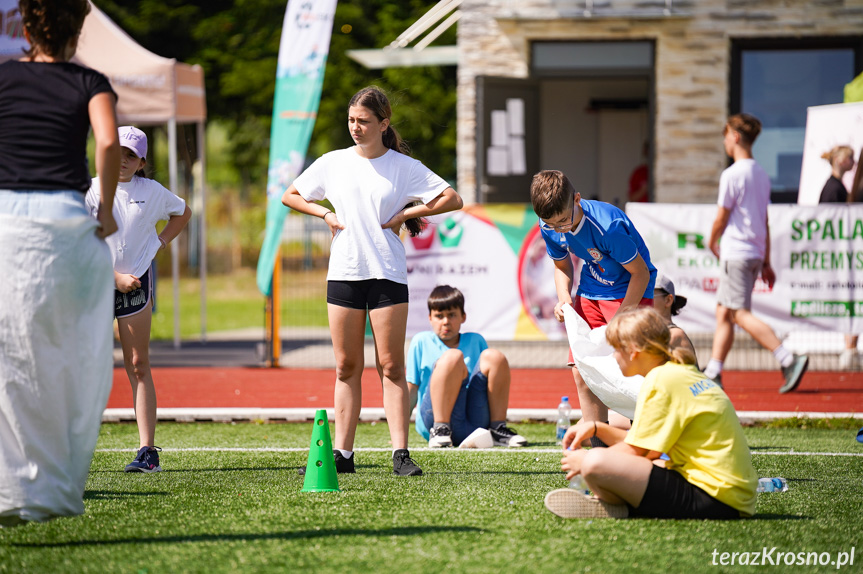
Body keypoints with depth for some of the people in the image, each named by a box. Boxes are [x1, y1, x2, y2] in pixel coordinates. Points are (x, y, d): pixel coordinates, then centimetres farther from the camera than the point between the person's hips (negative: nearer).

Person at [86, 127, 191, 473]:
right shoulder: (91, 190, -3)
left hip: (136, 283, 1)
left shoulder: (151, 191, 5)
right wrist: (115, 276, -13)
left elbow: (183, 213, 24)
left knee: (138, 366, 1)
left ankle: (147, 451, -1)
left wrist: (160, 242, 10)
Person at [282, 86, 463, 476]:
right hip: (343, 273, 3)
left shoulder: (404, 166, 1)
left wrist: (406, 215, -6)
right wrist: (325, 214, 3)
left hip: (388, 275, -3)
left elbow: (452, 199, 0)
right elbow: (289, 196, 19)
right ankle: (342, 453, 7)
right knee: (346, 367, 5)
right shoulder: (332, 163, 8)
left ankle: (401, 454, -5)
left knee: (391, 367, -4)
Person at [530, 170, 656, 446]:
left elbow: (641, 273, -22)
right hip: (591, 292, 7)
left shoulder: (607, 225, -32)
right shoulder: (549, 228, -11)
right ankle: (599, 447, 8)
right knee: (581, 371, 0)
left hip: (630, 291, -7)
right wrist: (564, 297, -10)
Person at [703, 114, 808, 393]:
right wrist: (766, 263, 19)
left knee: (741, 314, -12)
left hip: (736, 253, -9)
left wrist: (712, 244, 10)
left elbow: (721, 218, -9)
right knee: (723, 313, 12)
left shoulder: (732, 174, -12)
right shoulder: (761, 175, 14)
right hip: (755, 254, 9)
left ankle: (788, 359, -23)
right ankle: (712, 373, 12)